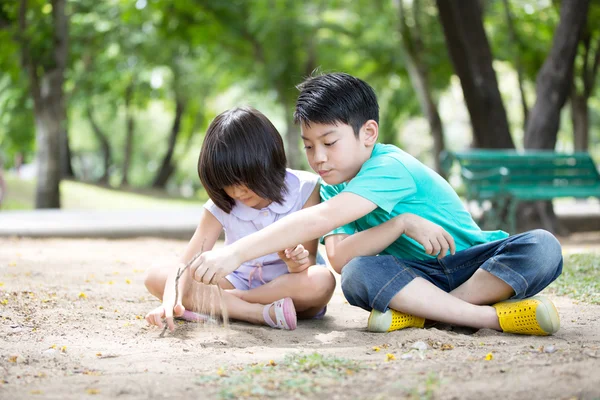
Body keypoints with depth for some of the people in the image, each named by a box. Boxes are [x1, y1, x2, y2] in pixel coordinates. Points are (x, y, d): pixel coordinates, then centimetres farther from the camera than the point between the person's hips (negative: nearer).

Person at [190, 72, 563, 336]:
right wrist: (400, 223, -31)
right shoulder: (332, 186, 0)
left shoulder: (389, 168, -23)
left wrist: (235, 253, -42)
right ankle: (492, 315, -28)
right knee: (357, 275, -30)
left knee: (542, 247, -32)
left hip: (471, 263, -4)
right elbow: (338, 256, -16)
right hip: (415, 274, 4)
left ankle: (424, 312, -35)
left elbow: (317, 220, -36)